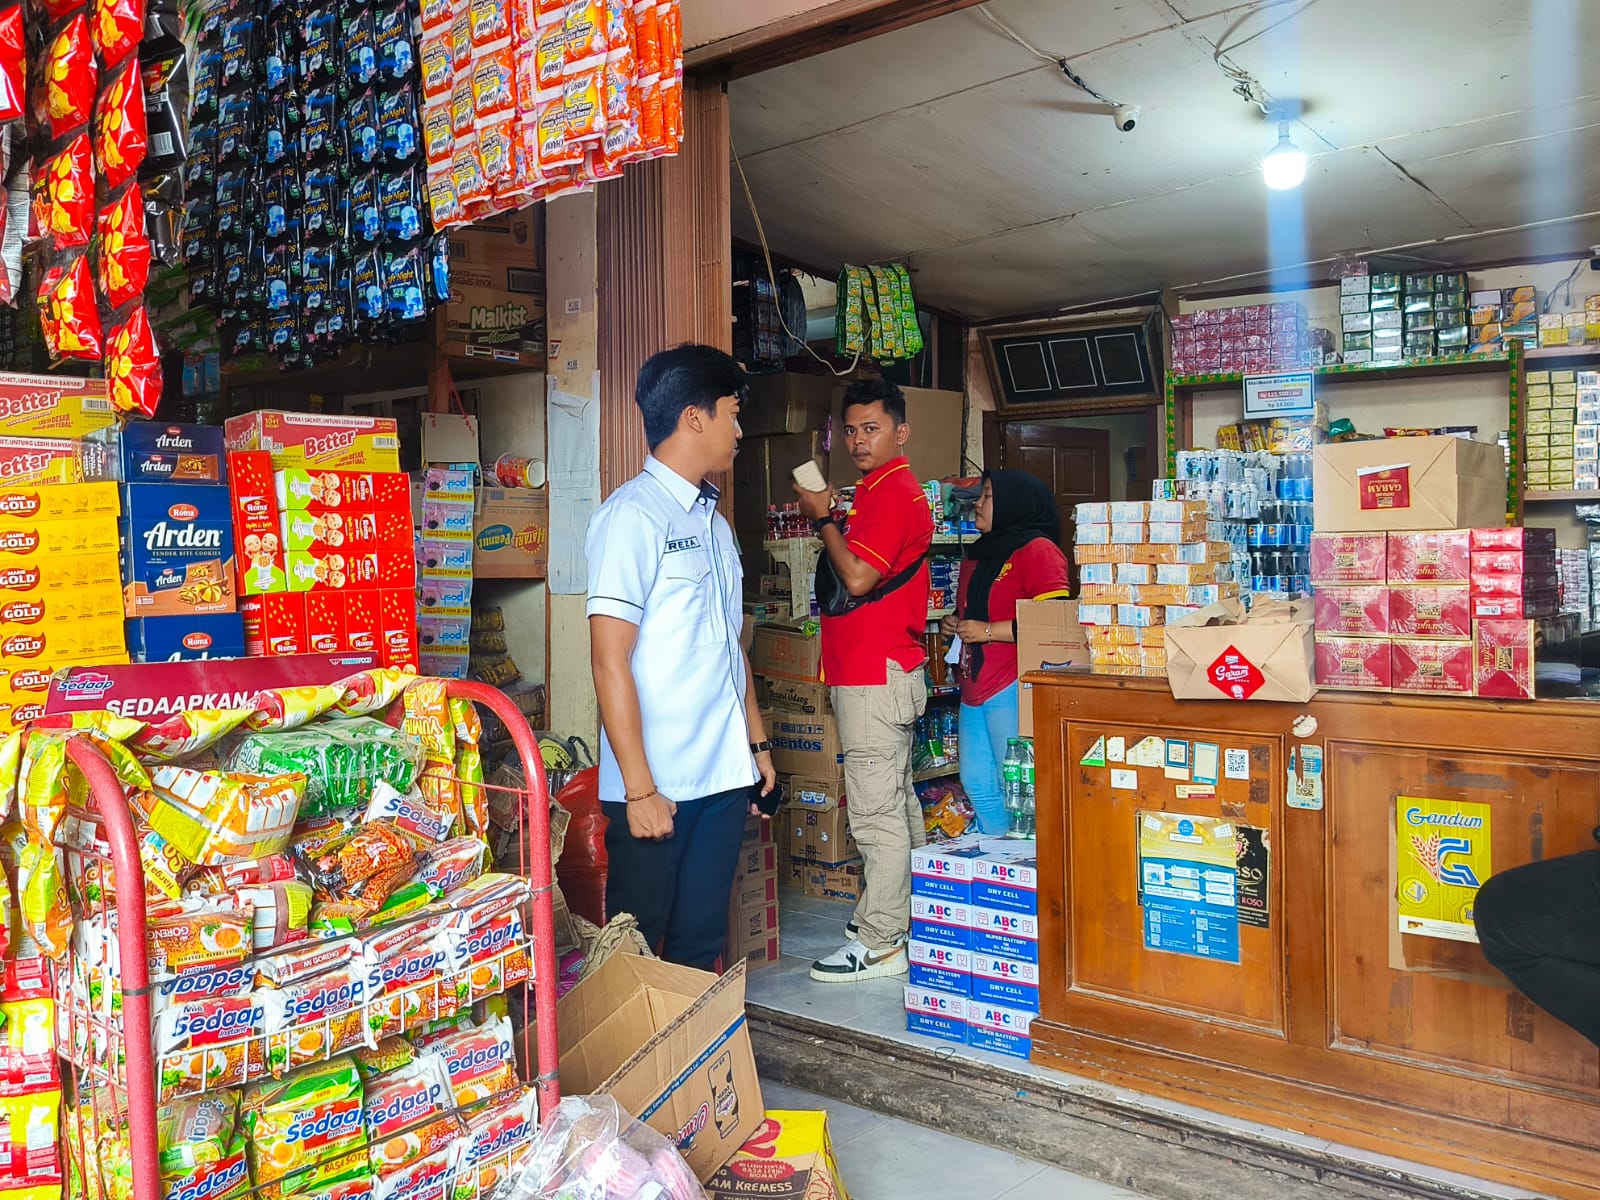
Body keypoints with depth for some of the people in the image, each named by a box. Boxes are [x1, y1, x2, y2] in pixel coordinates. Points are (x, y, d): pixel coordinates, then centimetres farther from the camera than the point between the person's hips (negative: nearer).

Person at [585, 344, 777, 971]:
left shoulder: (713, 520, 15)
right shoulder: (633, 514, -12)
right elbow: (609, 660, -16)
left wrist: (757, 742, 18)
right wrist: (639, 787, -18)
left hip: (723, 775, 7)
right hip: (658, 786, -7)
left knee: (701, 948, 16)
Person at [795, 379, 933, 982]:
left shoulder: (893, 492, -14)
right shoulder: (882, 488, 18)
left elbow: (858, 577, -21)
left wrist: (823, 518, -9)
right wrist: (829, 520, 9)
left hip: (876, 673, -11)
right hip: (879, 668, 11)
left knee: (876, 810, -5)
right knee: (896, 799, 18)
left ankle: (881, 943, 3)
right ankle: (905, 914, 31)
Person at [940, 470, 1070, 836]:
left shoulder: (1037, 550, -9)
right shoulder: (977, 554, 20)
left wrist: (988, 631, -16)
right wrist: (956, 624, 14)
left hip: (1014, 688, -9)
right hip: (974, 687, 10)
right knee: (976, 785, 12)